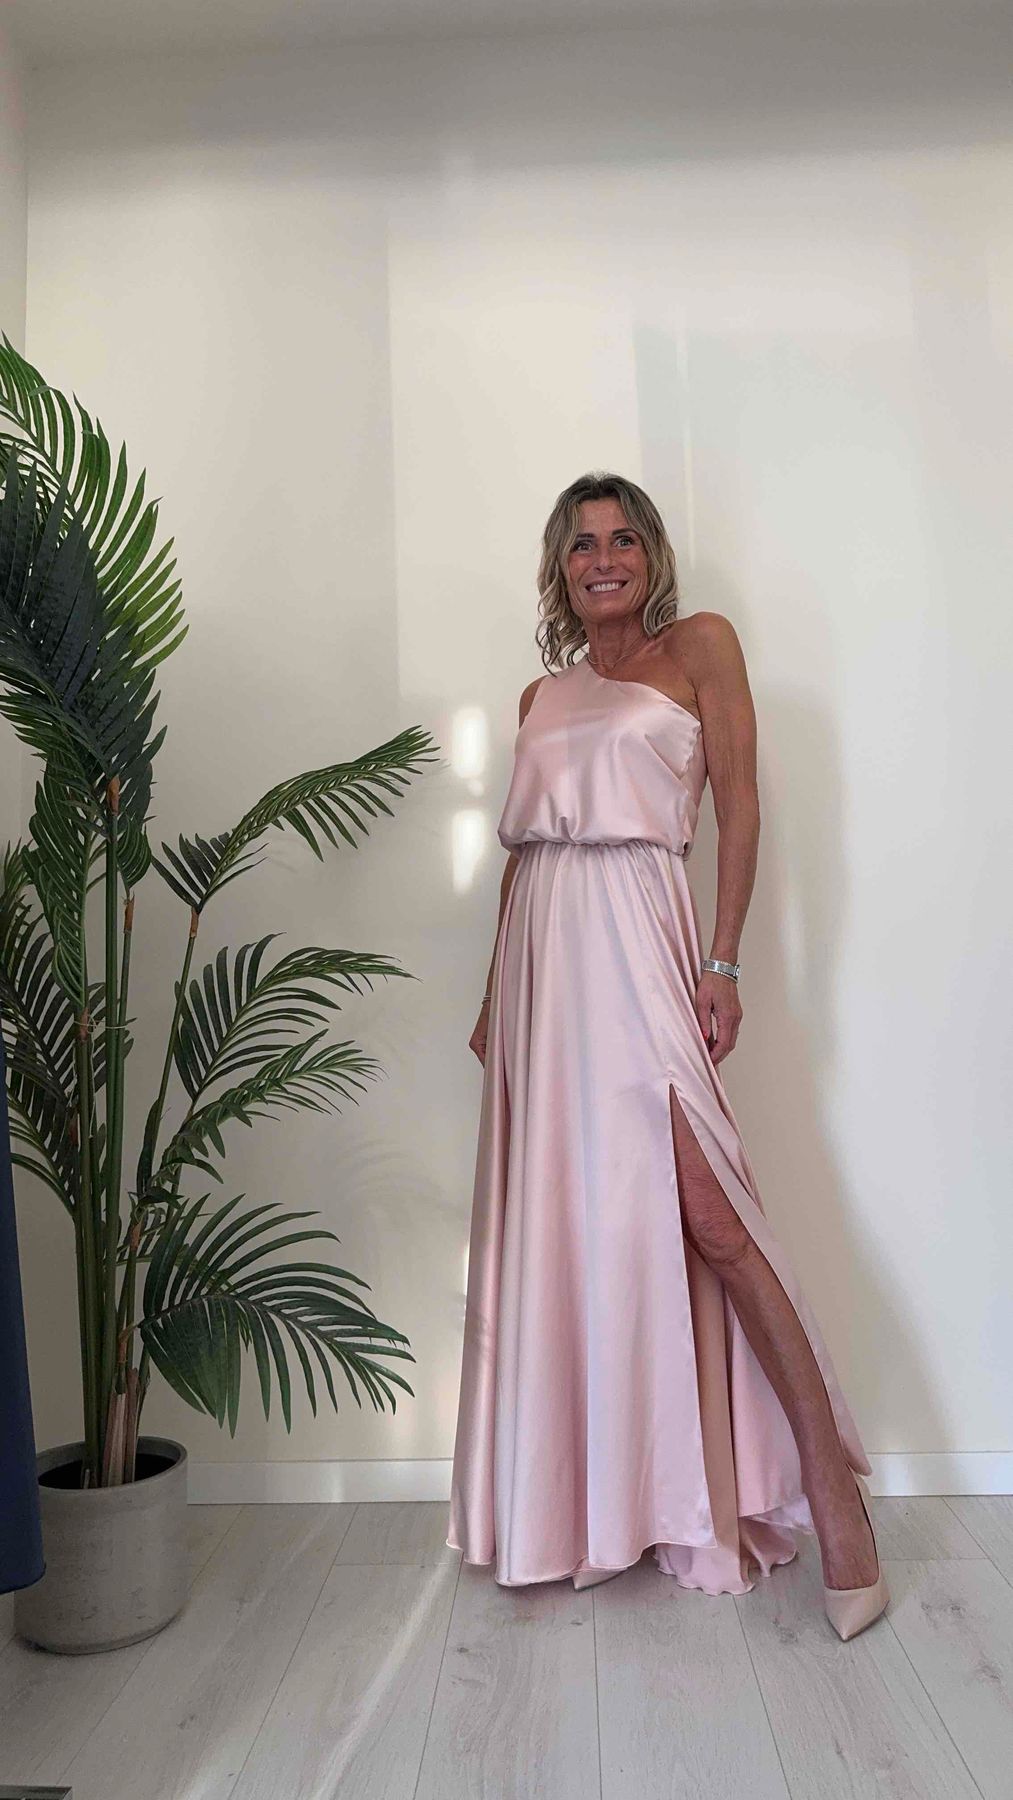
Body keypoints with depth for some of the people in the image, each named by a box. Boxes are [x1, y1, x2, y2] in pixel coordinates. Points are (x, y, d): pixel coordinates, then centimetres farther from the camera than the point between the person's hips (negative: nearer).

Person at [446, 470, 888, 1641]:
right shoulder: (541, 697, 20)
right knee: (565, 1215, 7)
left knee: (703, 1214, -12)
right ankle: (592, 1501, 22)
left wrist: (722, 963, -11)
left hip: (638, 942, -5)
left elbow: (738, 804, -2)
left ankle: (832, 1491, 3)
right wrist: (495, 995, 15)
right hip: (543, 960, 5)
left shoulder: (699, 646, 7)